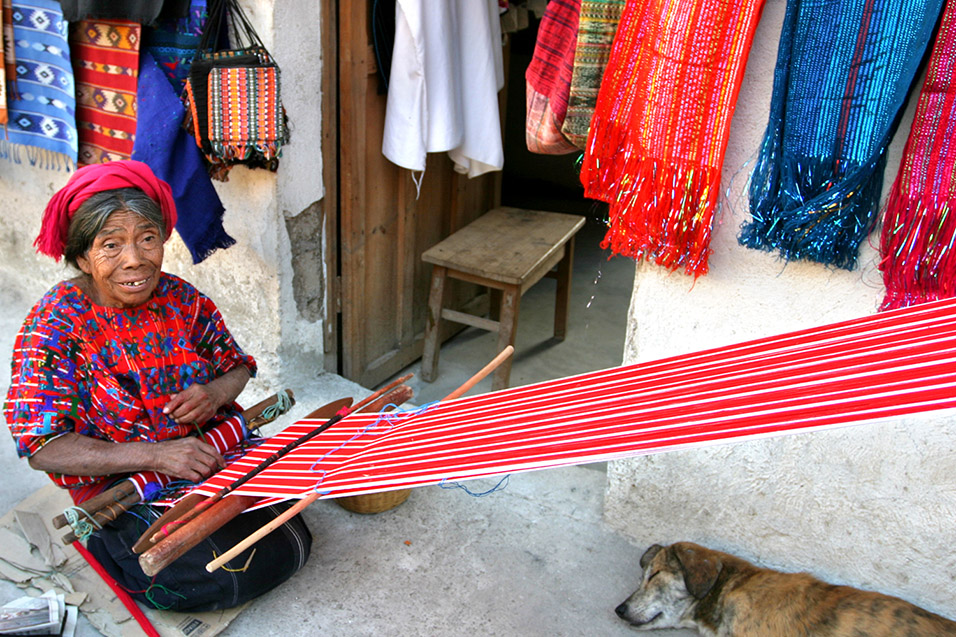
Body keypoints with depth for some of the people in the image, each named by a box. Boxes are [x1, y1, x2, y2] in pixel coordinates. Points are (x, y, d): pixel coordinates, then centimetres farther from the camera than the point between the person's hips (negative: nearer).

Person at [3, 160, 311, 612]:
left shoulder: (179, 298, -2)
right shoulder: (56, 325, -15)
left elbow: (238, 366, 10)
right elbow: (43, 448, -19)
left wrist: (217, 393, -15)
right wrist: (156, 455, -29)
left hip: (213, 452, 4)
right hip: (121, 489, -3)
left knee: (293, 538, -14)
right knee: (233, 574, -19)